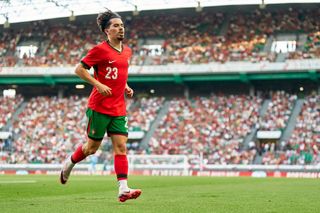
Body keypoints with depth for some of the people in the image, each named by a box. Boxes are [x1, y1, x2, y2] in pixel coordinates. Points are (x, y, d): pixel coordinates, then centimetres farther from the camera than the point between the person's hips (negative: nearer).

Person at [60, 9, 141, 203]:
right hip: (99, 107, -6)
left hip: (119, 109, 6)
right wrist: (98, 84, -18)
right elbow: (79, 69, -8)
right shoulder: (100, 50, -10)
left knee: (121, 147, -5)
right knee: (92, 147, 4)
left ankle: (123, 189, -11)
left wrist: (125, 87, 10)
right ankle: (69, 163, 33)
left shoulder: (127, 51, 12)